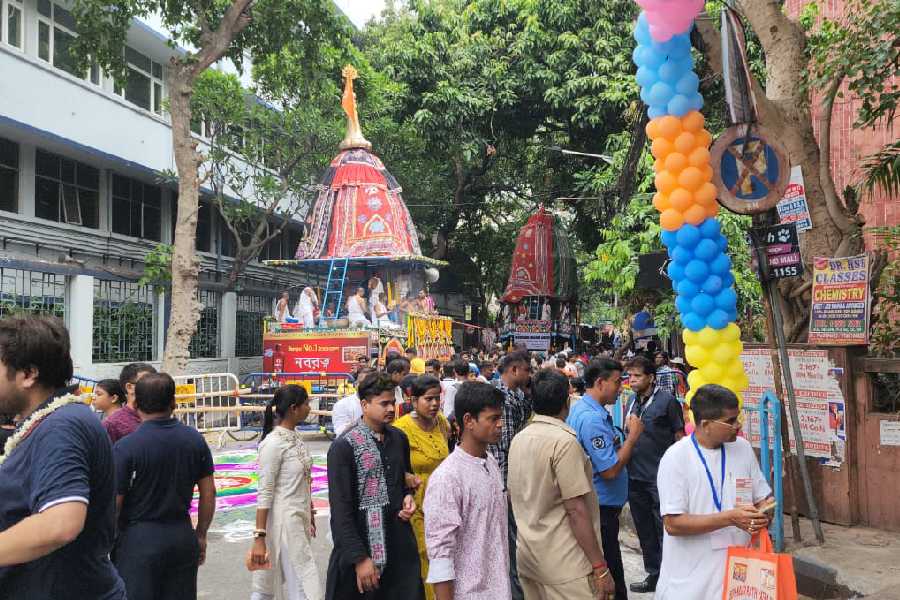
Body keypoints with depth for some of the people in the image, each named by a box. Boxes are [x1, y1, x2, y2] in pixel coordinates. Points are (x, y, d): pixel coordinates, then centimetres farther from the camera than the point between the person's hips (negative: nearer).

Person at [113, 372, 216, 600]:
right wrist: (201, 535, 15)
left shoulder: (125, 447, -13)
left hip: (139, 539, -4)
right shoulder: (195, 439, 0)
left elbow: (114, 503, -11)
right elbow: (208, 492, 4)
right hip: (183, 536, 4)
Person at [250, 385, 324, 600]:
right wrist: (259, 537, -19)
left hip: (300, 518, 8)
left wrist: (309, 514, 18)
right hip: (284, 520, -8)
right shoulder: (274, 443, -18)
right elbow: (265, 493, -18)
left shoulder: (295, 436, 6)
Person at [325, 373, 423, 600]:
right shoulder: (344, 447, -12)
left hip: (400, 545, 5)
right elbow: (341, 509, -14)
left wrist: (408, 496, 2)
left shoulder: (399, 438, 7)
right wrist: (360, 559, -17)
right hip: (362, 545, -5)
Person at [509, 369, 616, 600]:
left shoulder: (518, 439, 4)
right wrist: (600, 568, -14)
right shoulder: (564, 441, -17)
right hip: (564, 564, -7)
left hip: (527, 556, 7)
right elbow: (576, 510, -19)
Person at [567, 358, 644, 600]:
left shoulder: (580, 409, 9)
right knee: (611, 578, 0)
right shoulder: (592, 418, -24)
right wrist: (633, 436, -16)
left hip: (596, 505, 10)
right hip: (601, 508, -10)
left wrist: (620, 438, 4)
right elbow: (610, 470, -25)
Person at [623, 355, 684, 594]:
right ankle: (653, 574, 28)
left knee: (664, 528, 1)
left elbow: (680, 437, -7)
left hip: (660, 476, -7)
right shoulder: (632, 402, 10)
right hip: (635, 476, 7)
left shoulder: (667, 401, -9)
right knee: (644, 528, 15)